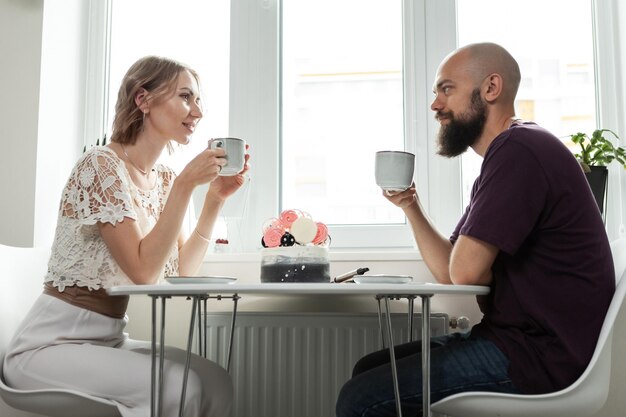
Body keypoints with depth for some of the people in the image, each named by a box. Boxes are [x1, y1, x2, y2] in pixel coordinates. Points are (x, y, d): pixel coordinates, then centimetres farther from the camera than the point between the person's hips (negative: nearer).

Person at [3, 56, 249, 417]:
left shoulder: (163, 178, 6)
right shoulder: (100, 165, -17)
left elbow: (182, 271, 2)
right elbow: (143, 271, -24)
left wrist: (216, 198, -4)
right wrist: (186, 184, -24)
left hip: (109, 338, 7)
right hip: (52, 342, -7)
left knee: (217, 382, -10)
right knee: (179, 386, -26)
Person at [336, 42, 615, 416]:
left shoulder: (519, 150, -18)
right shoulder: (505, 155, 16)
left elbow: (466, 271, -22)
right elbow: (449, 272, 13)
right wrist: (410, 205, 4)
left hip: (542, 353, -10)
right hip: (520, 336, 10)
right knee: (368, 370, 12)